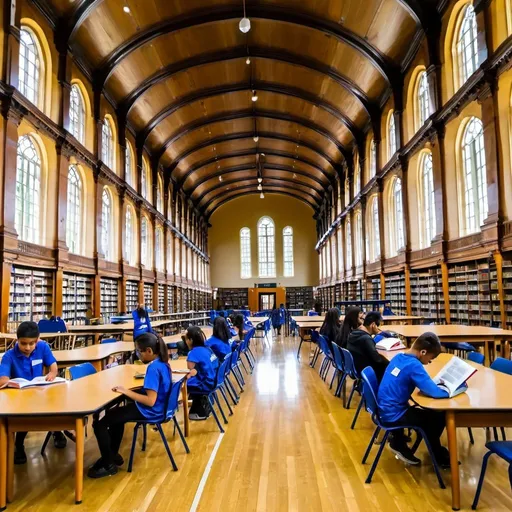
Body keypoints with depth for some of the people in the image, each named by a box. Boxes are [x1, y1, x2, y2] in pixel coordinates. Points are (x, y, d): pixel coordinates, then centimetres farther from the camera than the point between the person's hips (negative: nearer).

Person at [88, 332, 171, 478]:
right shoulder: (163, 364, 4)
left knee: (99, 424, -7)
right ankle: (112, 454, 37)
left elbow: (151, 401, -28)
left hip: (149, 412, -10)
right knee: (115, 414, 31)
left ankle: (108, 465, 8)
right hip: (158, 408, 10)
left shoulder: (153, 368, -25)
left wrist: (127, 391, -22)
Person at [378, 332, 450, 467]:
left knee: (429, 413, 27)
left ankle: (399, 443, 30)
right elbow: (435, 392, -26)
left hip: (387, 410, 8)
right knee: (439, 417, 4)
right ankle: (439, 456, 26)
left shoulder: (399, 357, 3)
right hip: (393, 415, -8)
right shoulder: (413, 365, -22)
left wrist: (434, 385, 3)